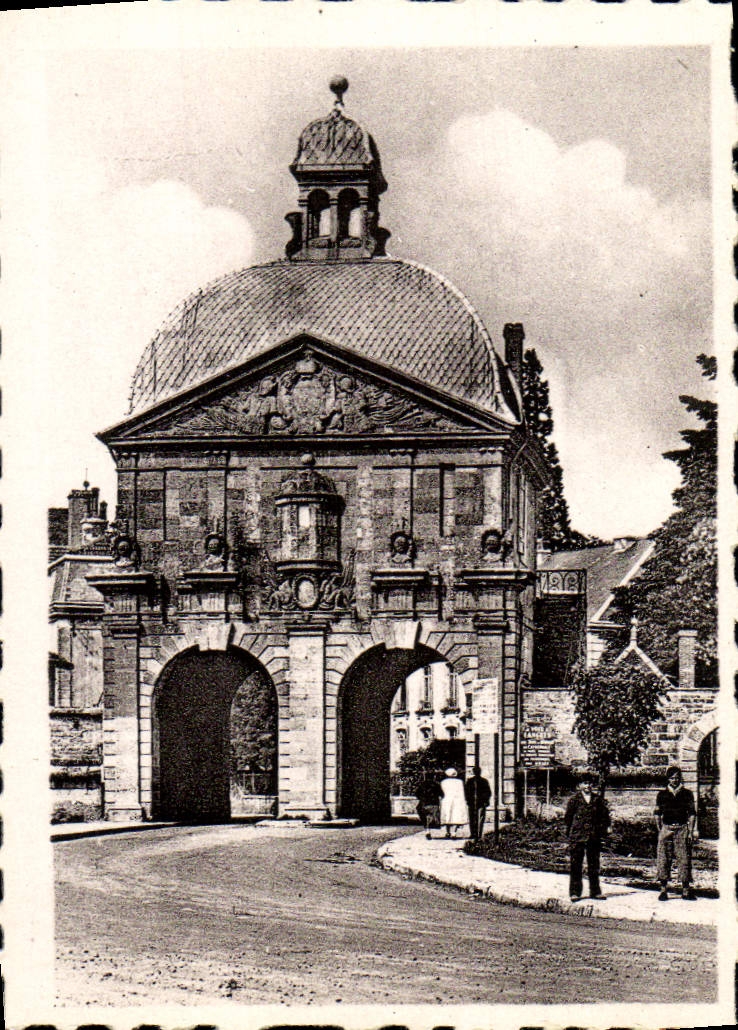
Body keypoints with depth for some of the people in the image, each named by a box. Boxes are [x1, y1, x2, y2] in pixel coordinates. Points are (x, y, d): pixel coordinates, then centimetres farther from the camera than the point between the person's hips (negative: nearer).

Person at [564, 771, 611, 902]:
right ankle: (574, 892, 5)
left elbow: (605, 815, 13)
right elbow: (568, 817, 4)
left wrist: (604, 828, 4)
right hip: (577, 837, -2)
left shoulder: (598, 799, 7)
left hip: (594, 837, 2)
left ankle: (595, 891, 17)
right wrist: (569, 832, 3)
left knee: (594, 865, 9)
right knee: (575, 865, 0)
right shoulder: (574, 799, 1)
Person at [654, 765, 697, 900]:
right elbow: (657, 814, 10)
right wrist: (660, 830, 2)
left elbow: (692, 813, 7)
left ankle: (686, 890, 4)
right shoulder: (662, 795, 8)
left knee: (684, 859, -2)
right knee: (663, 859, -3)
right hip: (666, 829, 0)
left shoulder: (687, 794, 7)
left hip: (682, 829, 0)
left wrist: (690, 831, -1)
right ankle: (663, 889, 3)